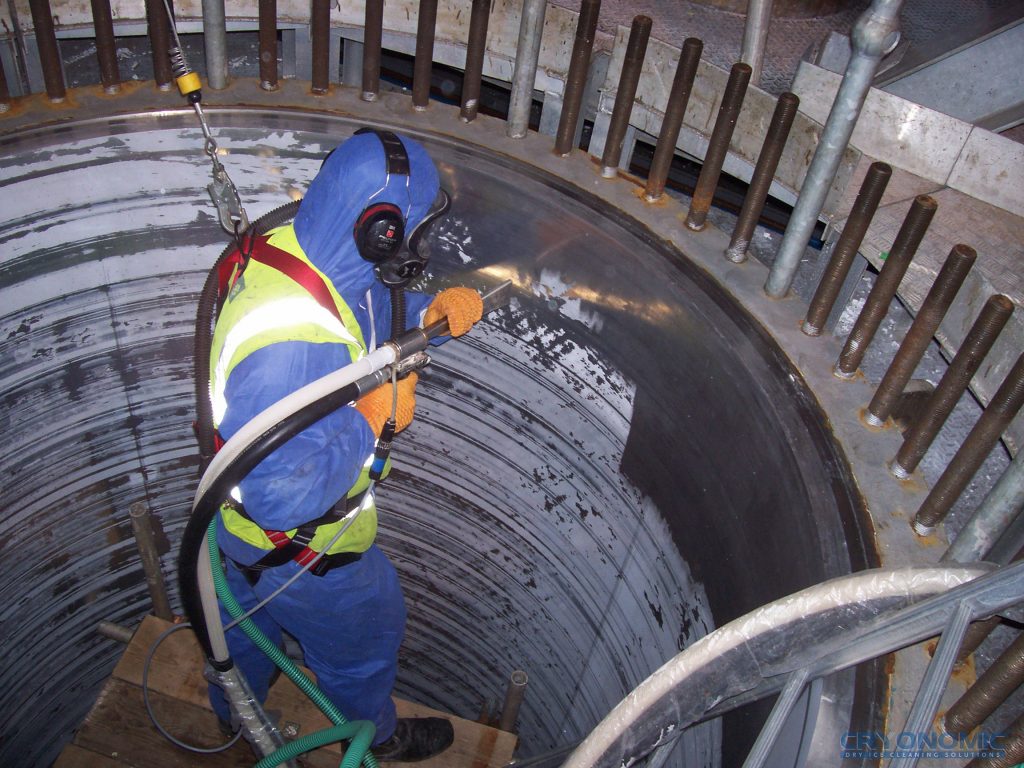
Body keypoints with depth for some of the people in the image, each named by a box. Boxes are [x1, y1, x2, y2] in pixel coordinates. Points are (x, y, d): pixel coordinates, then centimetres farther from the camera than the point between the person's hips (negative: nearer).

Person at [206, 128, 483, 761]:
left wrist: (434, 307, -10)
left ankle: (234, 709, 65)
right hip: (299, 544, -8)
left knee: (251, 613, 35)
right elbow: (284, 495, -42)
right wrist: (372, 416, -32)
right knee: (366, 633, 21)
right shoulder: (289, 344, -44)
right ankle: (377, 735, 53)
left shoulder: (296, 249, -14)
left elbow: (371, 311, 7)